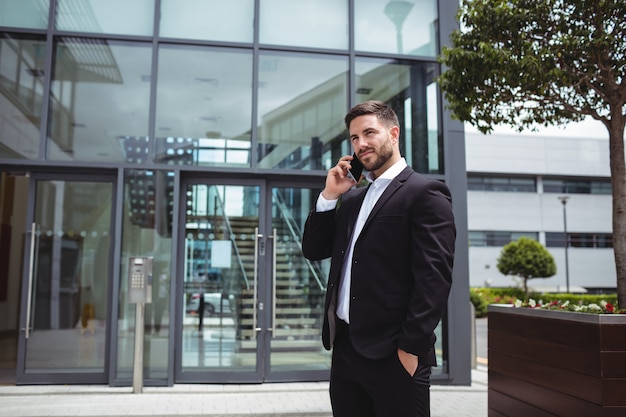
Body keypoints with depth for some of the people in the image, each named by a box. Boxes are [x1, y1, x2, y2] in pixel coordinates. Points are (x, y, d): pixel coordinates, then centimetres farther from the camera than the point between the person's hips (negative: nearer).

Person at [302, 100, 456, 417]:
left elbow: (434, 278, -14)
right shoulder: (351, 196, 15)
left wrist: (411, 348, -17)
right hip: (345, 347, 7)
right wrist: (328, 196, 3)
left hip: (392, 354, -6)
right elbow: (313, 250, 14)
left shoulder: (425, 193, -7)